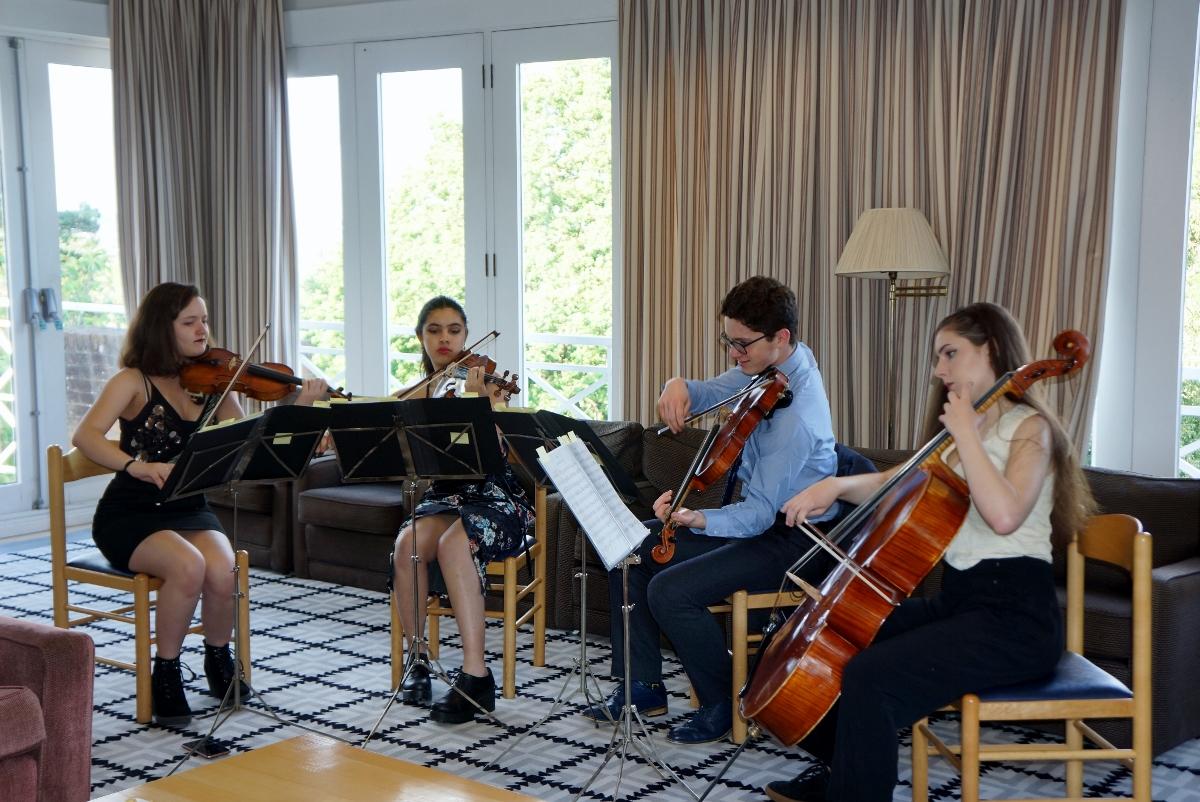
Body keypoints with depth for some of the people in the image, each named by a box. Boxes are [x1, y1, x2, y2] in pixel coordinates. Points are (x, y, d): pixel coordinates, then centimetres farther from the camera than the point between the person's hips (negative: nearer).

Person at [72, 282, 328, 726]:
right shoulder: (134, 382, -7)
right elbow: (86, 436, -22)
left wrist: (299, 407, -15)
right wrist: (136, 465, -39)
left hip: (190, 511, 4)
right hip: (130, 516, -4)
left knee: (223, 572, -28)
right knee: (188, 565, -33)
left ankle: (218, 658, 3)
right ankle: (165, 673, -10)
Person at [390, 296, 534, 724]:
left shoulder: (487, 383, -2)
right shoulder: (416, 394, 12)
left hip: (495, 499, -4)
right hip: (443, 498, 4)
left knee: (453, 543, -35)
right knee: (407, 542, -30)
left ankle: (476, 674, -35)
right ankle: (418, 659, -13)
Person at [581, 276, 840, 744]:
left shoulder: (795, 415, -29)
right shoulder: (771, 362, -1)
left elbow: (760, 513, -29)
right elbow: (713, 392, 11)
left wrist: (699, 521, -46)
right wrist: (681, 387, -13)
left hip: (789, 542, -10)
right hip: (755, 513, 10)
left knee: (670, 591, -25)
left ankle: (726, 706, -4)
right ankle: (642, 685, 11)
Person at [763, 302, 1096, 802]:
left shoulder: (1029, 428, -8)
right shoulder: (958, 436, 18)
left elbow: (1004, 514, -27)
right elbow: (895, 485, 17)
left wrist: (965, 433, -19)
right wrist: (838, 486, -2)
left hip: (1016, 616, -9)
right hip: (958, 599, 9)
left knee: (871, 676, -28)